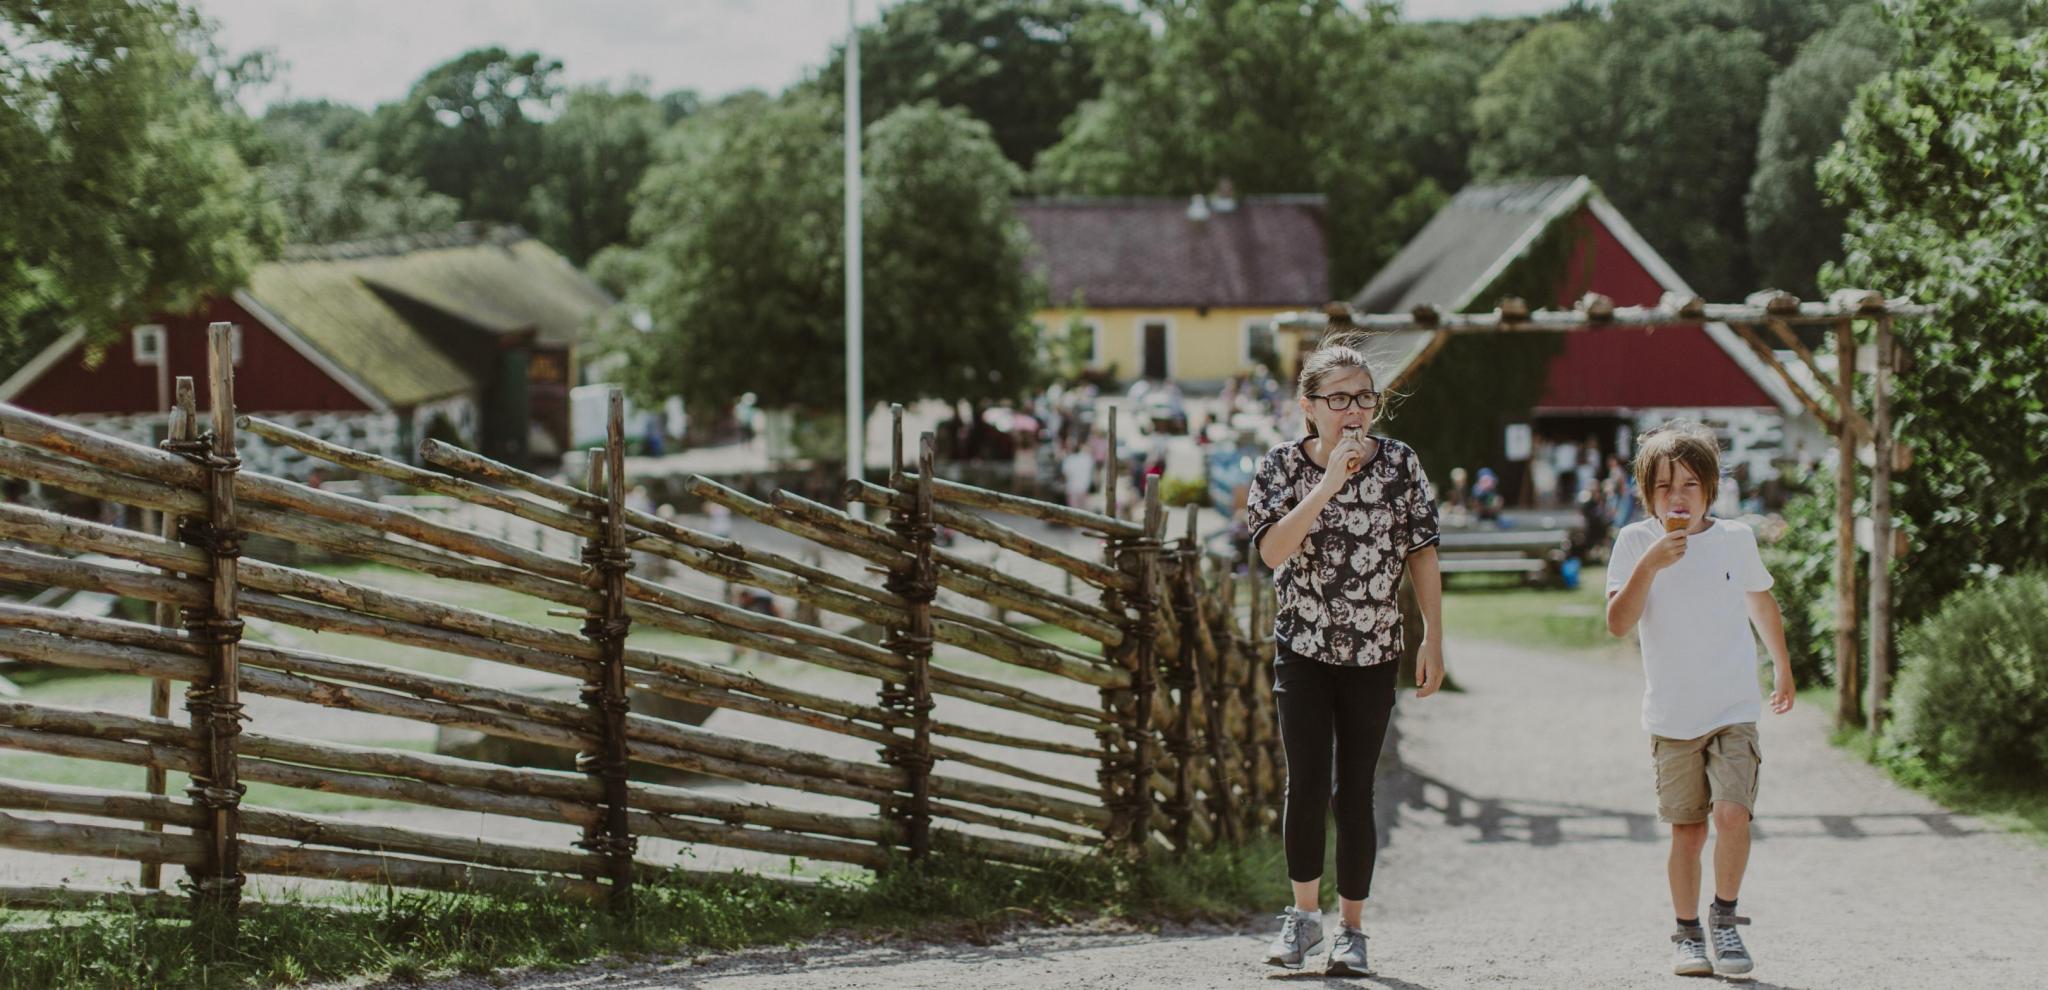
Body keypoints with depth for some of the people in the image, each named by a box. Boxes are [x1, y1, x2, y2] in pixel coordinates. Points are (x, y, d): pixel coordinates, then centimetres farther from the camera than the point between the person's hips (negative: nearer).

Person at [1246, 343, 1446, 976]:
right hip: (1303, 649, 0)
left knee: (1354, 792, 1)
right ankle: (1304, 913, 15)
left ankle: (1350, 927, 14)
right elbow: (1271, 550, -19)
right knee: (1306, 784, -6)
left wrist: (1434, 640, -2)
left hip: (1374, 653, 0)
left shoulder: (1398, 464, -3)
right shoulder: (1283, 466, -5)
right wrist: (1329, 481, -24)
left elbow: (1422, 555, 1)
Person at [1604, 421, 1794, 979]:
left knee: (1732, 812, -17)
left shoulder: (1735, 539, 0)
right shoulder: (1635, 543, -5)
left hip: (1734, 711, 0)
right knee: (1687, 829, 5)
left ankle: (1724, 920, 1)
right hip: (1671, 717, 0)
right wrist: (1650, 565, -26)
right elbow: (1618, 623, -15)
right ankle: (1688, 934, 21)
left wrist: (1782, 666, 27)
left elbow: (1760, 601, 19)